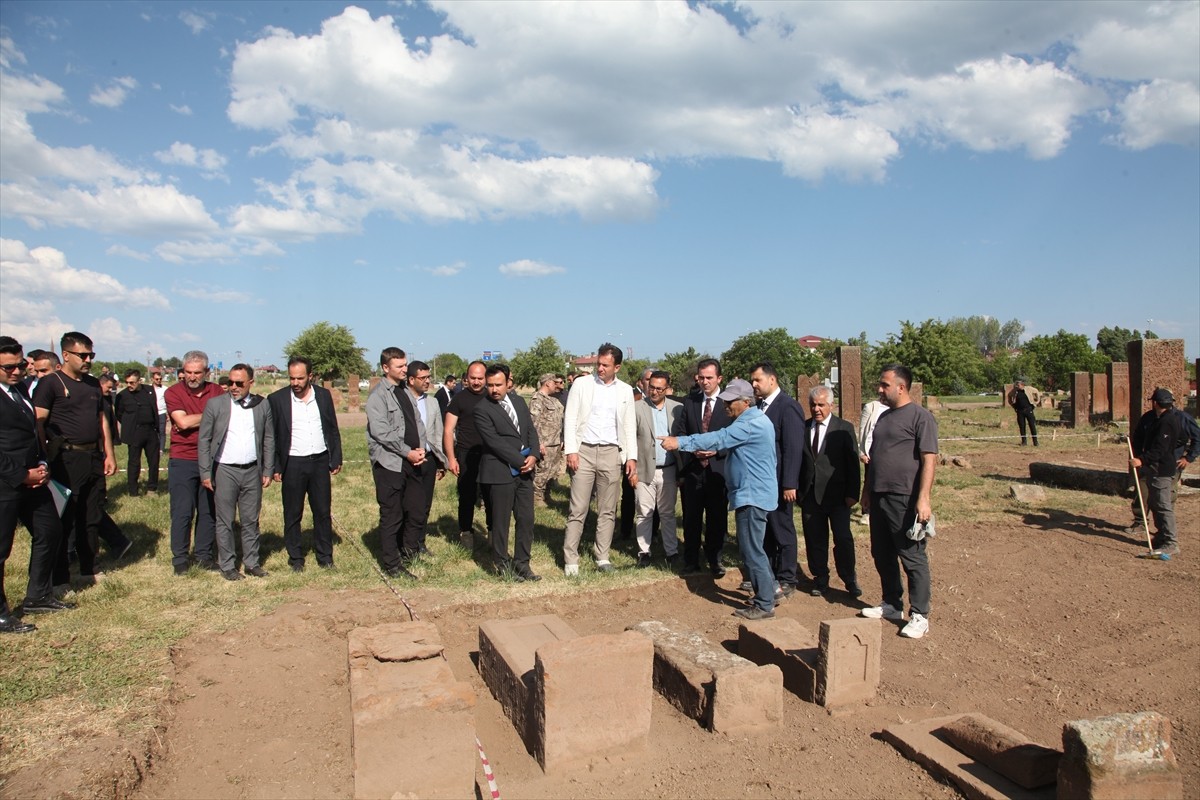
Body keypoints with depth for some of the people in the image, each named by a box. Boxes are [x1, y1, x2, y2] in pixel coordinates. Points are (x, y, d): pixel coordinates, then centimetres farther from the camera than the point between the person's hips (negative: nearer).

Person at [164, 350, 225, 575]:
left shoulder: (217, 392, 6)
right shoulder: (174, 392, -2)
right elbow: (183, 422, -13)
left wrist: (193, 422, -8)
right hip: (182, 461, -3)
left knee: (209, 511, 8)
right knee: (182, 512, 1)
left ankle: (204, 555, 20)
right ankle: (179, 559, 13)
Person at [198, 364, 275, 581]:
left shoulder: (262, 405, 3)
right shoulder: (215, 404, -3)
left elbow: (269, 439, 8)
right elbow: (204, 440, -1)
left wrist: (268, 471, 4)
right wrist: (205, 473, -5)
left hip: (252, 471, 2)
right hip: (225, 471, -2)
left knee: (251, 520, 10)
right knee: (225, 521, 5)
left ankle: (252, 563, 20)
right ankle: (227, 565, 16)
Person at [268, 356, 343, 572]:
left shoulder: (324, 395, 4)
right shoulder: (277, 399, -3)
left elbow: (333, 430, 9)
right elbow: (271, 436, 0)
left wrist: (336, 459, 5)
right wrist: (275, 467, -4)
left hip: (320, 461, 2)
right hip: (292, 464, -2)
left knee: (323, 512, 8)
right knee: (292, 515, 7)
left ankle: (325, 556, 19)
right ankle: (296, 558, 20)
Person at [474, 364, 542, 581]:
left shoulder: (518, 401, 11)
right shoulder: (482, 410, -9)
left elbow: (531, 430, 12)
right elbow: (495, 442, -15)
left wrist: (534, 455, -5)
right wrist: (520, 461, -14)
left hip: (525, 470, 6)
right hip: (500, 471, -6)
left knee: (527, 519, 7)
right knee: (500, 522, 3)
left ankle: (522, 563, 18)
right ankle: (503, 566, 17)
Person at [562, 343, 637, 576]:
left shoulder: (625, 391, 9)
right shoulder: (581, 384, 2)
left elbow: (630, 426, 10)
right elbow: (570, 419, -1)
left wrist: (632, 457, 2)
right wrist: (570, 450, -10)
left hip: (611, 453, 2)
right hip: (584, 451, -2)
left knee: (607, 511, 7)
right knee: (578, 510, -2)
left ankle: (602, 557, 18)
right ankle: (570, 559, 6)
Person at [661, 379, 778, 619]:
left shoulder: (750, 424, -20)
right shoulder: (752, 420, 14)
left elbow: (720, 438, -29)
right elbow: (728, 441, 22)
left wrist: (681, 442, -33)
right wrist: (715, 451, 4)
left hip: (753, 494, -11)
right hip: (754, 493, 11)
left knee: (752, 549, -5)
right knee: (752, 547, 18)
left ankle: (764, 605, 3)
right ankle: (768, 592, 27)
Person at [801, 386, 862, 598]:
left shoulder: (844, 428, -2)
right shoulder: (802, 428, 5)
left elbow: (853, 463, -3)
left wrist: (853, 493, -8)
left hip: (836, 494, -2)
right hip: (810, 493, 3)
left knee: (843, 539, 0)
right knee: (815, 540, 9)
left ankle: (850, 580, 18)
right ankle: (820, 579, 22)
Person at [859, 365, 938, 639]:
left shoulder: (920, 417, -10)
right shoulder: (884, 416, 16)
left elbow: (929, 460, -15)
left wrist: (924, 498, -22)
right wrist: (867, 490, 20)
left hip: (905, 500, -8)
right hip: (879, 498, 8)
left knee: (913, 558, 0)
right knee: (882, 555, 15)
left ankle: (919, 615, 10)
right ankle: (892, 604, 29)